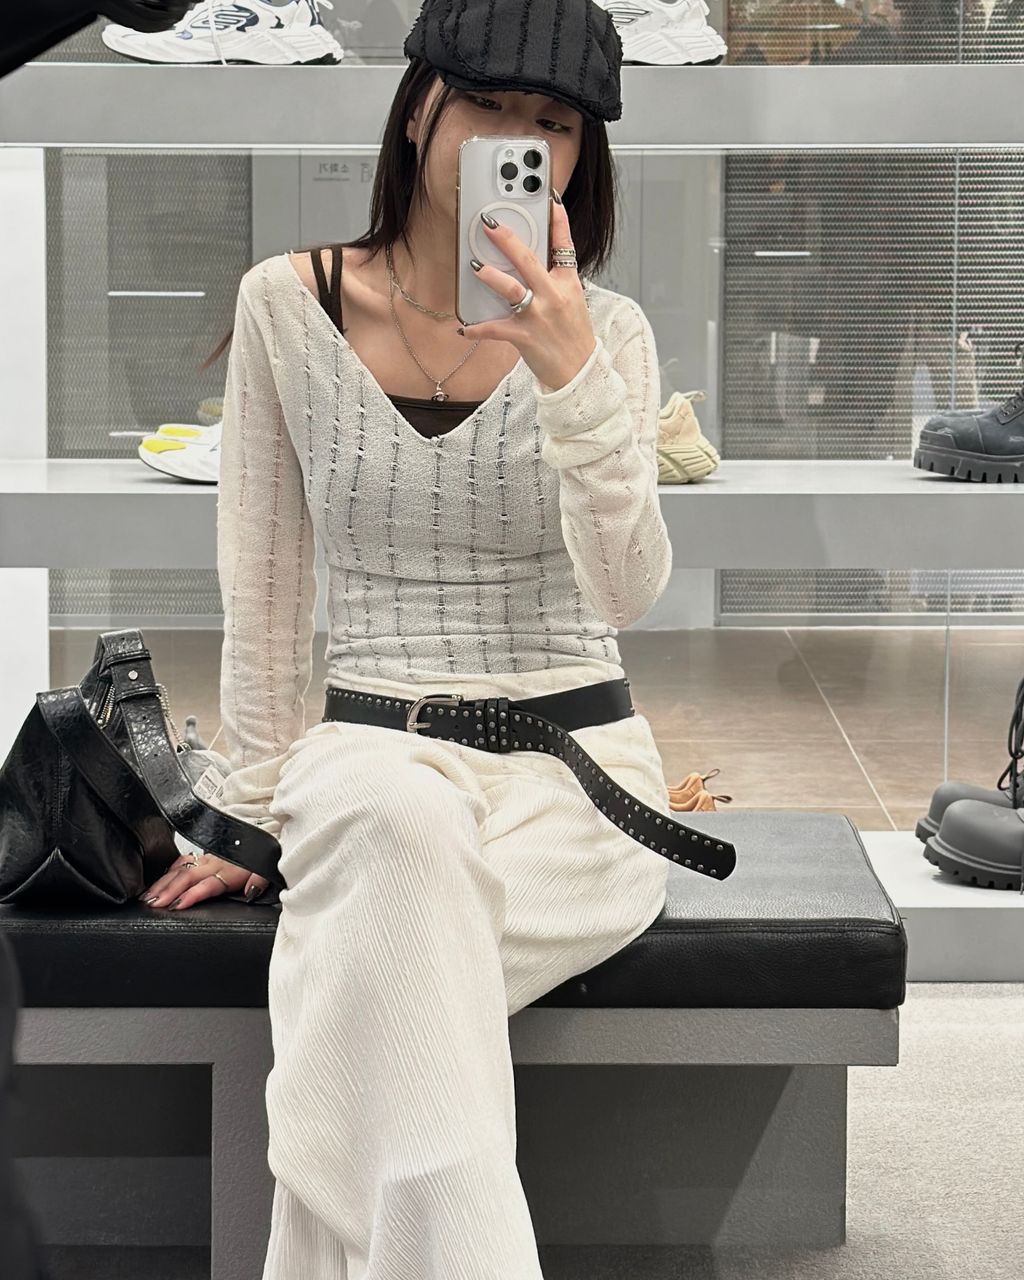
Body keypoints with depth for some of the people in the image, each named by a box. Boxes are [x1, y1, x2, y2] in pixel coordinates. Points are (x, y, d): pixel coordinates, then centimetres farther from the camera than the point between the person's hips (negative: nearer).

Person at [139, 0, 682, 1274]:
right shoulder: (289, 305, 1)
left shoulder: (606, 334, 0)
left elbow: (624, 594, -14)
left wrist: (572, 378, -26)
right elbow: (263, 592, 6)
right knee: (401, 829, -39)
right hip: (373, 750, 0)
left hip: (576, 766, 0)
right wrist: (255, 811, 4)